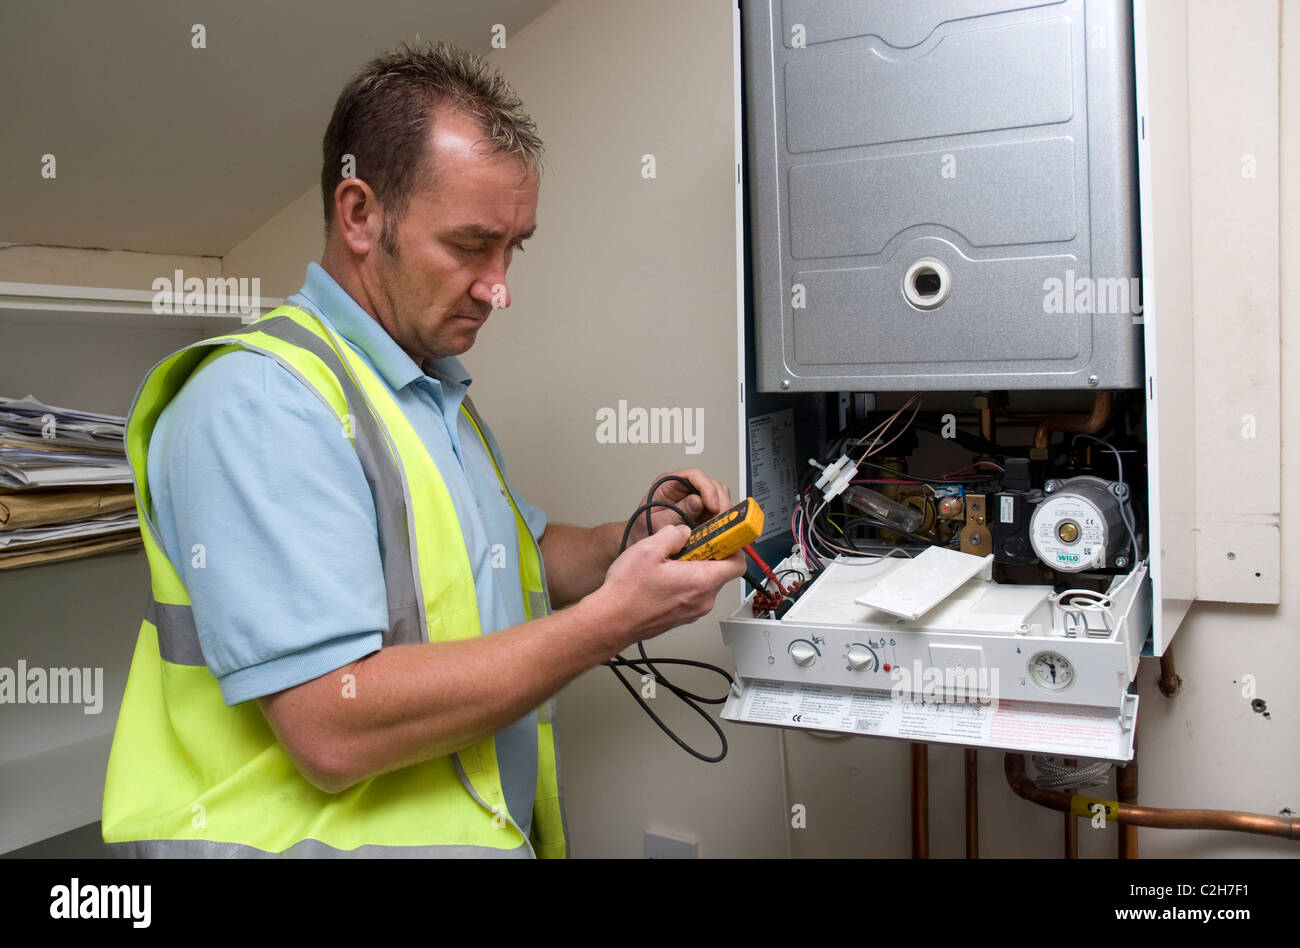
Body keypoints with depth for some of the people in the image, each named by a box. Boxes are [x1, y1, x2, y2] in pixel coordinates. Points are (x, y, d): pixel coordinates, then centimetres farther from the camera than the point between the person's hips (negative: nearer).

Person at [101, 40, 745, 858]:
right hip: (325, 831, -7)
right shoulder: (262, 400, -17)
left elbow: (523, 560, 22)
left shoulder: (440, 393, 11)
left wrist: (637, 542, 2)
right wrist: (612, 620, -18)